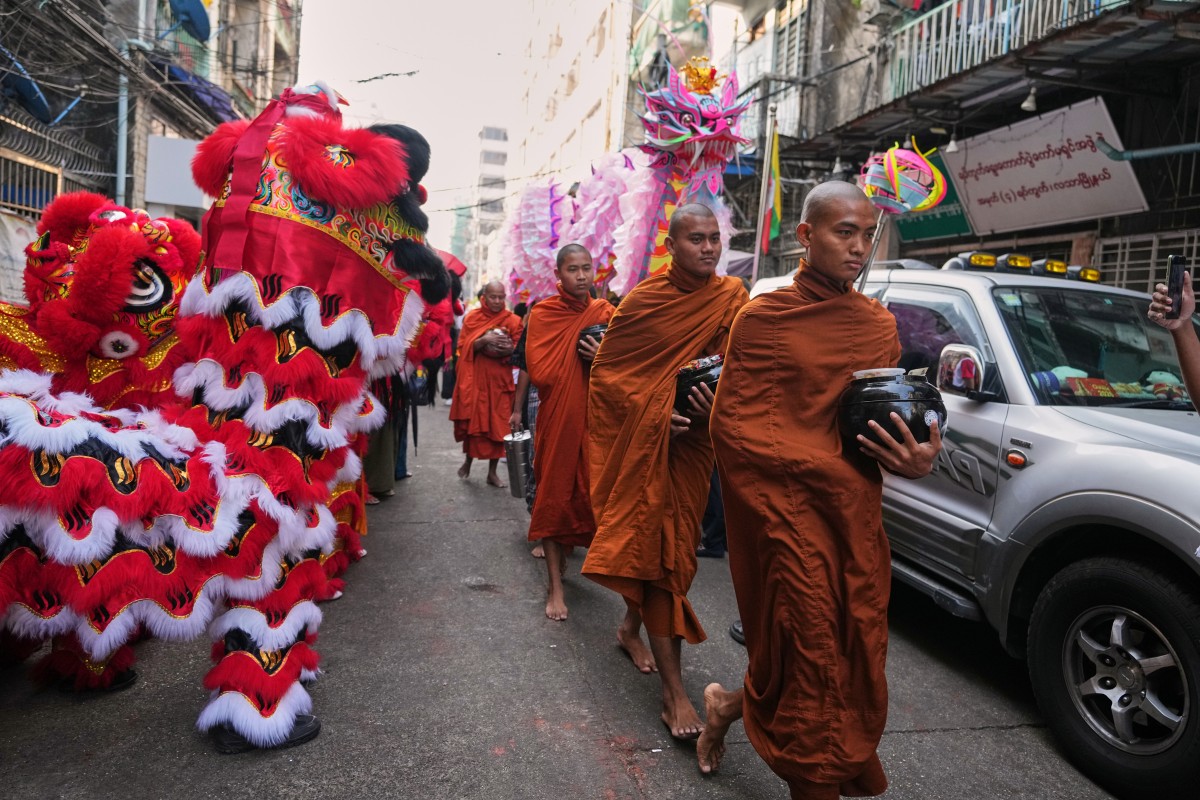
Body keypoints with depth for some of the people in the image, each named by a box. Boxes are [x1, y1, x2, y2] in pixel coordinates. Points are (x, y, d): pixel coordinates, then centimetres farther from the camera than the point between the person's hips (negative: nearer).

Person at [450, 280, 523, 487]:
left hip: (500, 379, 1)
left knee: (498, 424, 2)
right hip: (475, 378, 0)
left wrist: (506, 349, -19)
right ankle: (468, 460, 27)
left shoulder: (513, 320, 3)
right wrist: (484, 341, -21)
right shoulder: (472, 317, 2)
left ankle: (492, 471, 12)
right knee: (472, 421, 3)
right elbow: (463, 346, -5)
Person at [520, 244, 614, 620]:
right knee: (554, 494, 1)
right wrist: (579, 357, -11)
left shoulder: (605, 313, 5)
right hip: (557, 416, -2)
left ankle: (563, 553, 33)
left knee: (590, 490, 6)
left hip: (596, 417, 3)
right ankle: (555, 585, 7)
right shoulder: (542, 314, -2)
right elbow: (539, 373, -10)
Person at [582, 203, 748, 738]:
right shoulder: (643, 300, -4)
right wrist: (652, 413, -15)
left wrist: (714, 399, -24)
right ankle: (672, 687, 0)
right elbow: (604, 372, -2)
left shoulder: (731, 298, 0)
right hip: (637, 438, -2)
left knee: (668, 545, 11)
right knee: (648, 539, -3)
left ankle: (631, 627, 40)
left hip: (691, 440, 2)